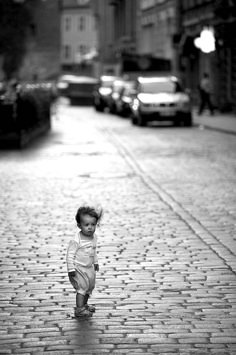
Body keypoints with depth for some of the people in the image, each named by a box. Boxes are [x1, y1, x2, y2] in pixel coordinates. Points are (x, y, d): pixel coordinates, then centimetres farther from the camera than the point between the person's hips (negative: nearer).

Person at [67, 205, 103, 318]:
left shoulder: (94, 237, 0)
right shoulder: (76, 240, -24)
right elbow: (70, 254, -21)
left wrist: (95, 262, 24)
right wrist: (71, 269, -22)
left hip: (89, 268, 8)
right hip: (79, 269, -8)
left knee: (89, 287, 18)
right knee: (82, 287, -9)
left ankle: (84, 304, 36)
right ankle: (79, 310, -3)